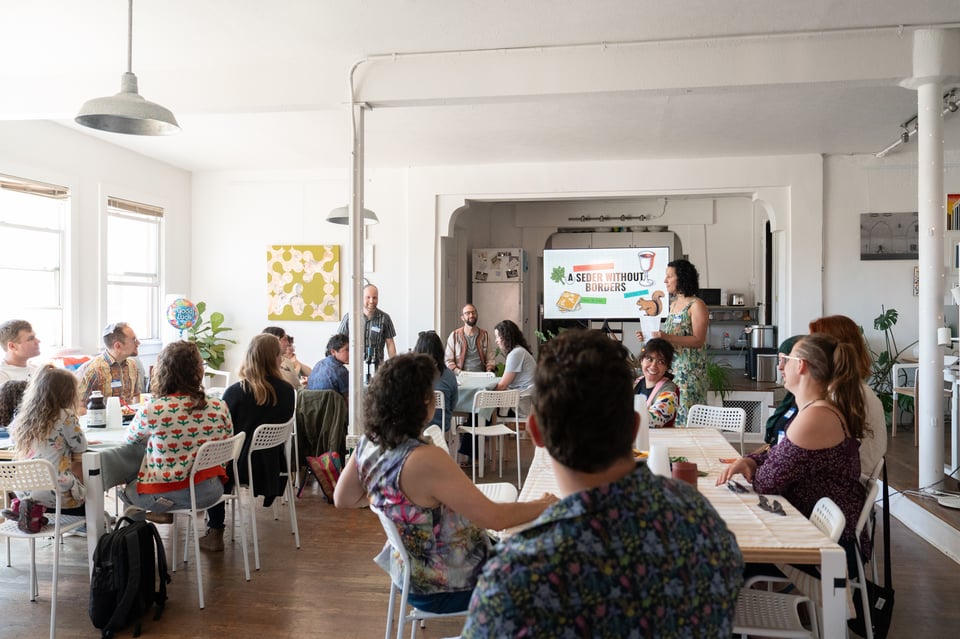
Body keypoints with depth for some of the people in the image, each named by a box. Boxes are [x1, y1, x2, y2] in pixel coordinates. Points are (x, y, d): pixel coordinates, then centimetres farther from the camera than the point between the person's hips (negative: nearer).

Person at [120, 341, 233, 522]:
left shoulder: (152, 410, -17)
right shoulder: (219, 408, -10)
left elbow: (130, 438, 5)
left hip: (165, 495, -2)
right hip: (209, 492, 3)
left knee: (127, 487, 26)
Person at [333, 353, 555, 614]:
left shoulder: (368, 445, -10)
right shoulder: (425, 460, -35)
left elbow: (342, 500, 7)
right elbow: (495, 518, -29)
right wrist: (544, 505, -12)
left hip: (408, 570, 8)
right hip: (442, 590, -8)